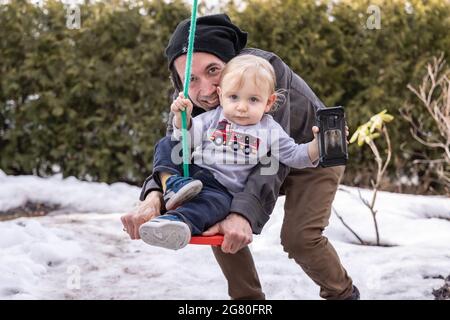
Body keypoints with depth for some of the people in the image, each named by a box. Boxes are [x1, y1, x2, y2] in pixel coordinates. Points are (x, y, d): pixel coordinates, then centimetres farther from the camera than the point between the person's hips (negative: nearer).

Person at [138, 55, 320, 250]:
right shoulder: (214, 118, 12)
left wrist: (316, 146, -14)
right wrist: (182, 117, -12)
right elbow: (189, 137, 7)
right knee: (167, 144, -8)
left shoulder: (269, 131, 6)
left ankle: (179, 222, -66)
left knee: (215, 200, -39)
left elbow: (294, 156, 4)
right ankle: (174, 184, -32)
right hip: (190, 172, 4)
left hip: (222, 188, -4)